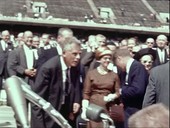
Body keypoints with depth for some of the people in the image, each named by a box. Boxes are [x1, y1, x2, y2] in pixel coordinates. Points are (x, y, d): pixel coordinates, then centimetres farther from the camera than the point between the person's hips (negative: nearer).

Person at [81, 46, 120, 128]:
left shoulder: (114, 75, 10)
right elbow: (86, 93, 0)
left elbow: (118, 92, 9)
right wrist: (84, 110, -9)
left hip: (108, 109, 2)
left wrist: (112, 96, -13)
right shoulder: (91, 73, 4)